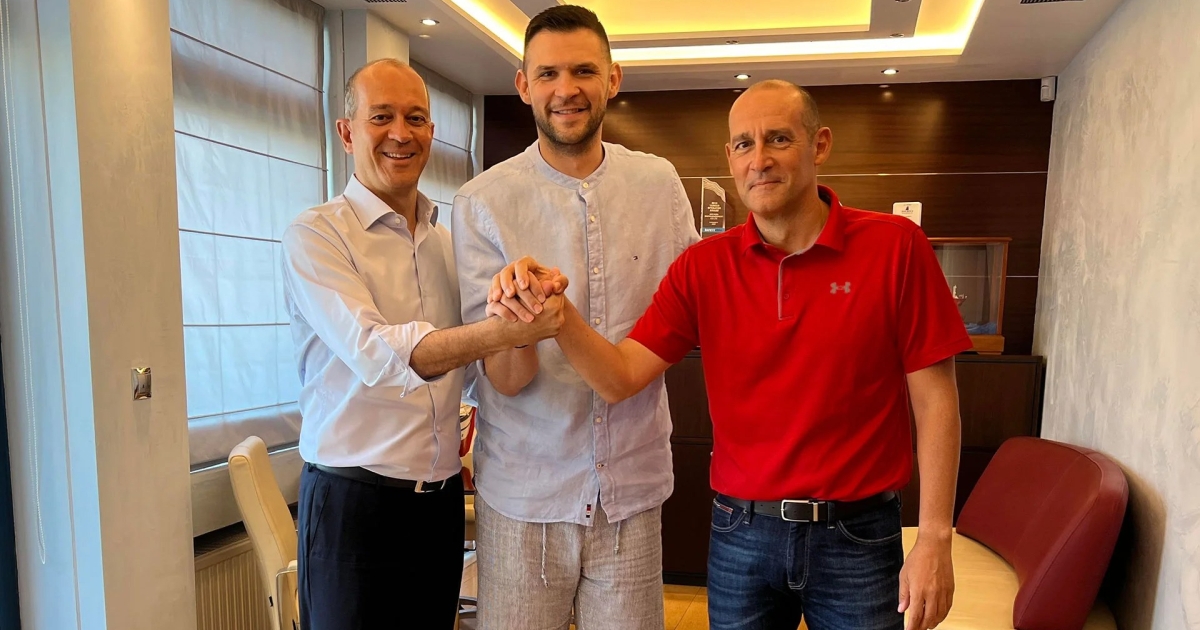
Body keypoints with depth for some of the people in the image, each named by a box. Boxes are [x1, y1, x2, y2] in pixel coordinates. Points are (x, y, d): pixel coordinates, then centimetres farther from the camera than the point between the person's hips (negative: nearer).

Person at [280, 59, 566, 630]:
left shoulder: (447, 242, 10)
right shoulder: (316, 235, -9)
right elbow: (375, 352, -25)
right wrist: (506, 330, -38)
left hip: (442, 498, 5)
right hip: (353, 501, -5)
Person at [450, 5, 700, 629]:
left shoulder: (659, 183, -1)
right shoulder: (483, 203, -8)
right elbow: (506, 380, -11)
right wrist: (517, 322, -32)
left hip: (635, 485, 2)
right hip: (525, 491, -1)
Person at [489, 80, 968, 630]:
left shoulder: (894, 245, -8)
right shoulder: (703, 267, -2)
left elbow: (934, 398, -6)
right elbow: (620, 377, -9)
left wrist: (934, 539, -9)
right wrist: (556, 311, -27)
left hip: (857, 537, -1)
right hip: (740, 534, 2)